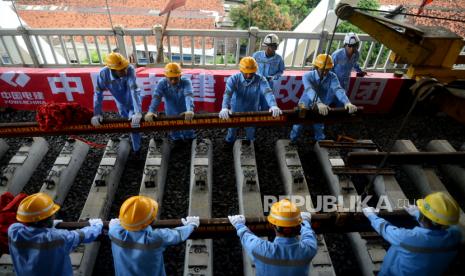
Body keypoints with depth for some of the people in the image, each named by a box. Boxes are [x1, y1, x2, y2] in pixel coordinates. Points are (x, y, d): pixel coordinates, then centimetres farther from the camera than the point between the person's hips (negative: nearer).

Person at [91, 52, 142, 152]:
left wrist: (138, 112, -56)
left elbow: (134, 90, -47)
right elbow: (98, 93, -22)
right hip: (121, 103, 3)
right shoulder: (103, 74, -32)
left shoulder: (130, 69, -39)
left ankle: (136, 149, 22)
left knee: (134, 123, -3)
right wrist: (97, 114, -25)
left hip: (133, 101, -3)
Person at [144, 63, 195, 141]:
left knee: (189, 137, 13)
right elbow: (156, 97, -29)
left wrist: (190, 110, -58)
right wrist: (151, 111, -49)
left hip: (185, 116, -1)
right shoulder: (162, 83, -16)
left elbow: (189, 96, -38)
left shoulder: (186, 82, -21)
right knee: (175, 139, 16)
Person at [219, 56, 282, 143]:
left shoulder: (260, 79, -19)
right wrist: (225, 108, -55)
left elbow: (267, 92, -34)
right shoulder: (233, 79, -22)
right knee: (232, 130, 24)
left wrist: (274, 106, -54)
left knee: (251, 133, 22)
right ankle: (229, 145, 54)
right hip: (235, 112, 0)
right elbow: (227, 93, -36)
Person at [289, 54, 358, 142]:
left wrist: (347, 102, -51)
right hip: (305, 106, -2)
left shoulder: (332, 77, -15)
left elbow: (338, 89, -31)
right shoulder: (307, 76, -23)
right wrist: (319, 103, -60)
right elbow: (310, 91, -41)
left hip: (321, 108, 2)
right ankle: (292, 141, 36)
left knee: (319, 128, 15)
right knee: (298, 126, 11)